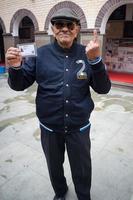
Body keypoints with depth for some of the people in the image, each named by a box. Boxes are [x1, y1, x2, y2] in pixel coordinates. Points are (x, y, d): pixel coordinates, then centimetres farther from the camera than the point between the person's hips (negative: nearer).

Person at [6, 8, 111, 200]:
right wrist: (15, 67, -25)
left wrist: (95, 60, -26)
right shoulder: (41, 54, -6)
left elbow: (103, 89, -10)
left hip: (79, 127, 0)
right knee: (54, 166, 25)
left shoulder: (87, 54, -6)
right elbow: (19, 85, -3)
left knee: (82, 170, 21)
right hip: (49, 127, 1)